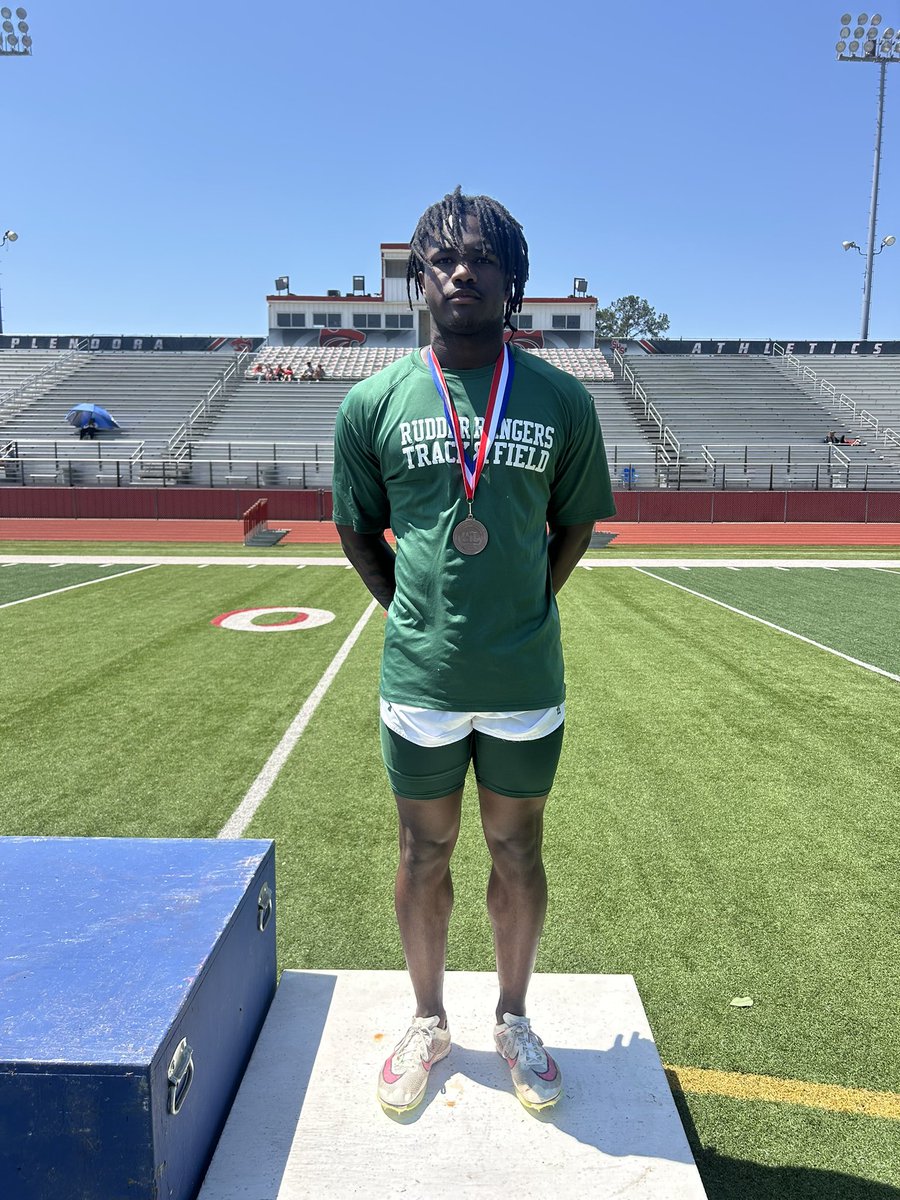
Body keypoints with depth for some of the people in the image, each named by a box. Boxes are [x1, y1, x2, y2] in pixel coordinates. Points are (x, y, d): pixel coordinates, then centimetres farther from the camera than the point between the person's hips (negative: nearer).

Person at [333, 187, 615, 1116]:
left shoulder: (562, 400, -1)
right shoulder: (374, 402, -2)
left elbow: (576, 523, 10)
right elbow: (356, 529, 8)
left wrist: (527, 610, 6)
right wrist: (411, 613, 5)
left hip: (528, 681, 1)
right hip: (419, 679, 0)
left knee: (517, 852, 16)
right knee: (424, 855, 15)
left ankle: (513, 1021, 40)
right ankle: (427, 1022, 39)